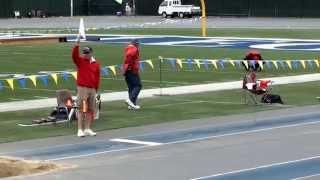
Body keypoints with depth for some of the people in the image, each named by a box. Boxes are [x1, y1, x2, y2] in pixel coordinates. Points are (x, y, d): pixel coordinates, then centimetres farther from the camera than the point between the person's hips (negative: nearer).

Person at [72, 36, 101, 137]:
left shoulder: (96, 64, 7)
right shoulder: (80, 61, 1)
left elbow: (97, 77, 10)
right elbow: (74, 55, -19)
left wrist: (96, 89, 8)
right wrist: (77, 45, -29)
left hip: (92, 89, 4)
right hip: (82, 88, -4)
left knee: (91, 110, 8)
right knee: (81, 109, -5)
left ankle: (88, 129, 18)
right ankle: (80, 130, -4)